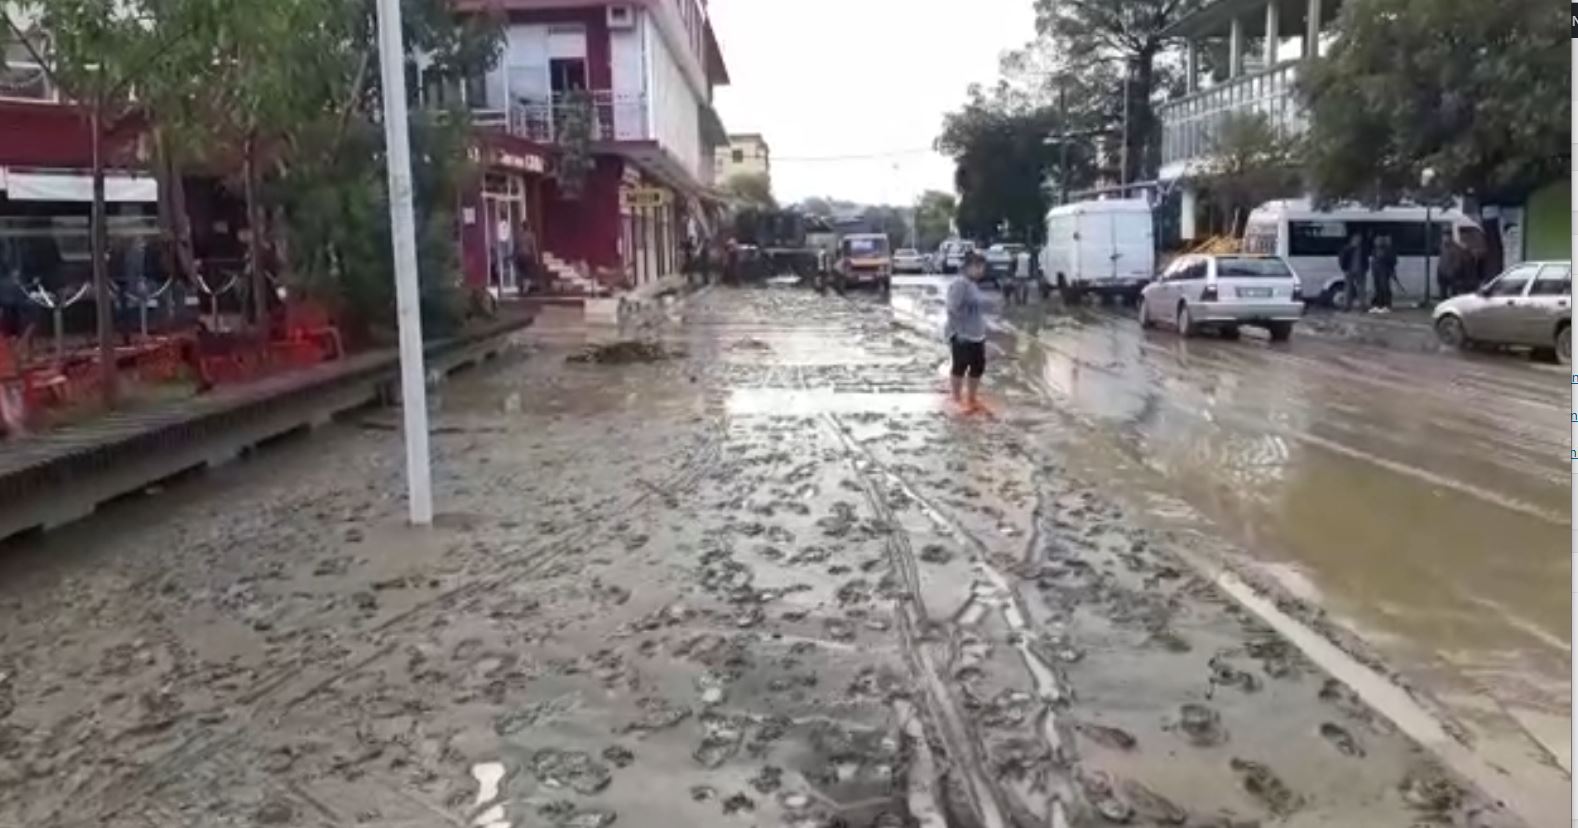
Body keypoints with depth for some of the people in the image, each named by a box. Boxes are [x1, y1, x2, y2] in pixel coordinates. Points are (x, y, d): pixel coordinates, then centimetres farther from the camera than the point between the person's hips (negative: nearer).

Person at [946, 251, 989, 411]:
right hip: (962, 336, -10)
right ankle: (956, 400, 12)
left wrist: (982, 330, 19)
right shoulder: (959, 283, -17)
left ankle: (971, 398, 27)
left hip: (977, 335, 10)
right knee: (960, 367, 1)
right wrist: (957, 331, -24)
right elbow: (953, 309, -22)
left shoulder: (974, 284, 14)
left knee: (978, 366, 13)